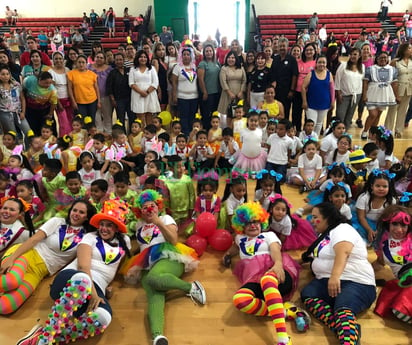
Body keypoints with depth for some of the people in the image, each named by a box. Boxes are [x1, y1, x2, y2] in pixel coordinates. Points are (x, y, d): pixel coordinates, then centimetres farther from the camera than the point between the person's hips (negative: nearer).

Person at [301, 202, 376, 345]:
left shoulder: (342, 229, -5)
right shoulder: (324, 235, 23)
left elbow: (343, 253, -24)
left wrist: (335, 276, -38)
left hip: (356, 282, -7)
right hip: (327, 281, 7)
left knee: (343, 310, -35)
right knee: (307, 294, -22)